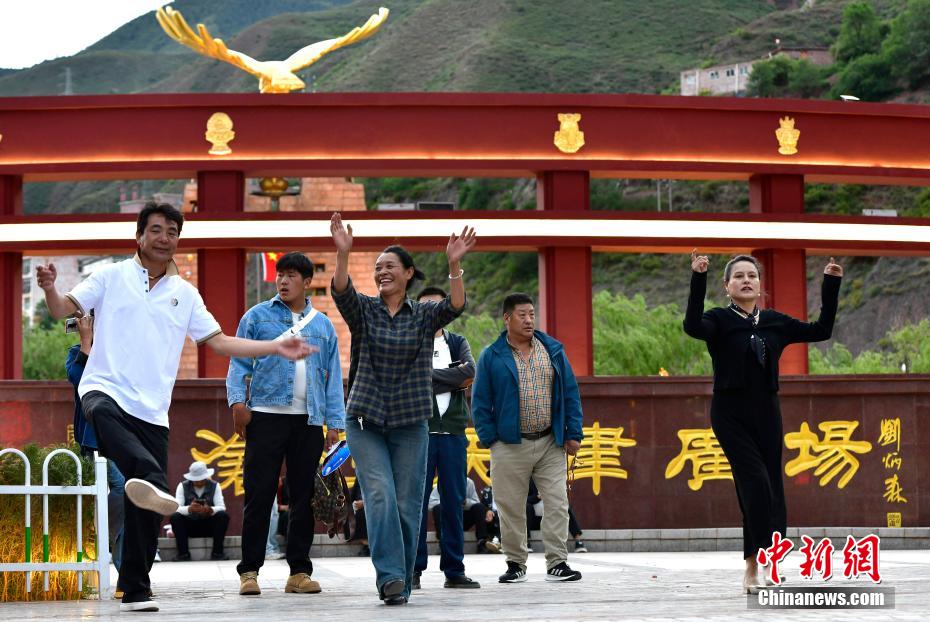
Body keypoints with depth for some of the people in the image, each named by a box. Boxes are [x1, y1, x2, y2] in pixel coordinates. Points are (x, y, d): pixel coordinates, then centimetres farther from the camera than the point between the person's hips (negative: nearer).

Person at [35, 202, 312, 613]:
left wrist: (277, 348, 11)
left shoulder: (185, 294, 17)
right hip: (106, 390, -4)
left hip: (152, 411, 4)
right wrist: (49, 288, -22)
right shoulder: (112, 277, 8)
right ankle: (153, 484, -62)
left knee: (145, 511, -1)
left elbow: (218, 341, 18)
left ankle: (135, 590, 9)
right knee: (104, 413, -42)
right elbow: (64, 309, 1)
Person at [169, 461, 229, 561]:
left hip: (209, 527, 0)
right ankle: (183, 553, -24)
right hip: (189, 527, 0)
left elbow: (222, 508, -12)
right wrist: (189, 509, -39)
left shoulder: (214, 486, 0)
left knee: (223, 516, -27)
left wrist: (210, 510, -36)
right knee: (175, 517, -28)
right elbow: (177, 508, -16)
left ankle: (217, 552, -22)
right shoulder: (183, 486, -3)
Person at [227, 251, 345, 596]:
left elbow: (333, 376, 14)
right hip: (266, 416, -3)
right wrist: (238, 400, -12)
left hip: (309, 422, 3)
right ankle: (249, 570, -1)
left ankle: (300, 571, 11)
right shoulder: (257, 317, 7)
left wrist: (334, 421, 7)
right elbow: (239, 362, 4)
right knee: (259, 494, -5)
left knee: (303, 497, 5)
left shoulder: (323, 325, 15)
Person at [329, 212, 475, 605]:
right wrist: (343, 253, -34)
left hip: (409, 424, 1)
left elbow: (455, 305, -15)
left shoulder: (424, 316, 5)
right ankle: (390, 576, -21)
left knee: (407, 505, 0)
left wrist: (454, 265, -31)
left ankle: (400, 584, 9)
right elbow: (341, 291, -17)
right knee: (380, 495, -17)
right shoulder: (363, 311, 4)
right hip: (365, 421, -1)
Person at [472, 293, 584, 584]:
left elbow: (571, 393, 9)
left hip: (550, 443, 2)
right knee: (511, 507, 3)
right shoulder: (492, 357, 2)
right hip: (510, 446, -2)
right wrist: (489, 439, -5)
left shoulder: (553, 350, 8)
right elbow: (480, 402, 3)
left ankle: (557, 563, 1)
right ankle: (515, 564, 14)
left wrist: (573, 433, 2)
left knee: (558, 503, -3)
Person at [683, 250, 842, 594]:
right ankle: (754, 565, -12)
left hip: (766, 412, 4)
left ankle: (756, 567, 9)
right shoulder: (719, 320, -4)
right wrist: (698, 279, -34)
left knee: (771, 489, 2)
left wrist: (831, 285, 7)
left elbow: (822, 330, 11)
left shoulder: (775, 322, 9)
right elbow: (692, 326, -26)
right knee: (756, 484, -16)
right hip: (730, 414, -4)